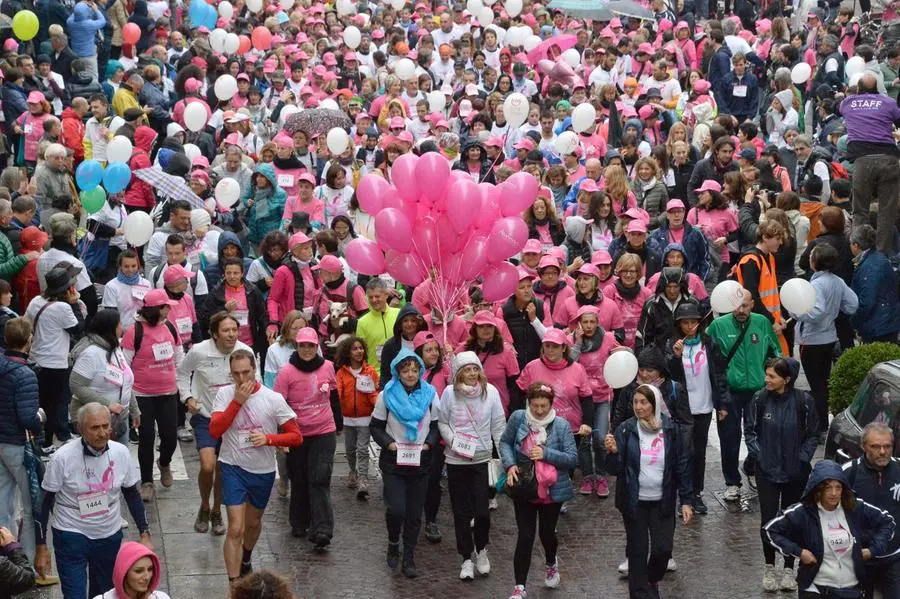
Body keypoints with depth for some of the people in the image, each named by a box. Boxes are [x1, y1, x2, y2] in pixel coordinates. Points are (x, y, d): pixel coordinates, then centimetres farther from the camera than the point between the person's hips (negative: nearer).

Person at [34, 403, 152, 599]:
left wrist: (145, 535, 3)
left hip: (110, 536, 4)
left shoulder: (121, 452, -7)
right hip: (71, 536, -3)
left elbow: (132, 495, 5)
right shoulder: (62, 458, -17)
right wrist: (41, 548, -7)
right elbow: (45, 502, -8)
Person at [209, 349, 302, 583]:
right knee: (236, 529, -12)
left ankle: (246, 560, 53)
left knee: (253, 523, 22)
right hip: (233, 467, -2)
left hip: (263, 470, 2)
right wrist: (238, 401, -24)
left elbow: (296, 437, -9)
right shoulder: (225, 394, -9)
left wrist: (268, 438, -25)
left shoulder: (273, 399, -11)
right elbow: (215, 430, -20)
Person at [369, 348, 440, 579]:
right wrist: (389, 443, -14)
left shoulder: (430, 395, 1)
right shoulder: (387, 395, -3)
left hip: (420, 462, 2)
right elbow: (375, 427, 2)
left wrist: (428, 444, -10)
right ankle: (393, 544, 15)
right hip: (393, 461, -2)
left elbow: (436, 426, 7)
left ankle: (409, 558, 19)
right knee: (396, 509, -14)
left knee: (415, 513, 5)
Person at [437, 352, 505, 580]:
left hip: (481, 459, 0)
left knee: (482, 511, -4)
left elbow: (498, 425, 0)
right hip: (456, 460, 0)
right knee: (461, 512, 6)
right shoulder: (449, 392, -6)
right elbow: (442, 422, 3)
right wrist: (453, 441, -14)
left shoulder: (490, 391, -5)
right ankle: (467, 558, 19)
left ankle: (481, 550, 22)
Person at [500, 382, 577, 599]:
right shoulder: (518, 418, -8)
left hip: (552, 490, 0)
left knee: (546, 532, 17)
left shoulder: (561, 425, -12)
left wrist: (546, 454, -23)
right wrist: (510, 465, -10)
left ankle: (551, 563, 51)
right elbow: (505, 442, 6)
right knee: (525, 537, -2)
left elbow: (572, 458, -11)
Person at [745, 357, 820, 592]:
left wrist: (802, 459, -8)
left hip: (795, 473, 0)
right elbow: (750, 430, 3)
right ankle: (769, 567, 17)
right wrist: (756, 454, -7)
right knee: (768, 520, 0)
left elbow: (812, 435, 0)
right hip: (767, 470, 0)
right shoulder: (760, 399, -8)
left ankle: (788, 568, 23)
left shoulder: (803, 401, -11)